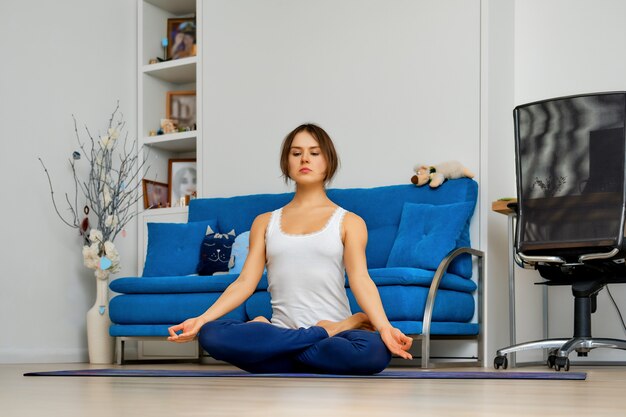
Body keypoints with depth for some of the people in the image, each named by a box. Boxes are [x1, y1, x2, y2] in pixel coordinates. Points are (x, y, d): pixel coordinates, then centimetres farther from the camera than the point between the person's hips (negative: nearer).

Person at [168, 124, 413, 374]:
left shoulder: (349, 222, 11)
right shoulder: (265, 222, 18)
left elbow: (360, 280, -4)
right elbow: (245, 282, 8)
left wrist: (384, 327, -23)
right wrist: (202, 319, -8)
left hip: (336, 332, -2)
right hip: (282, 330, 2)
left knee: (375, 351, -38)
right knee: (211, 334, -28)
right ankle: (324, 332, -17)